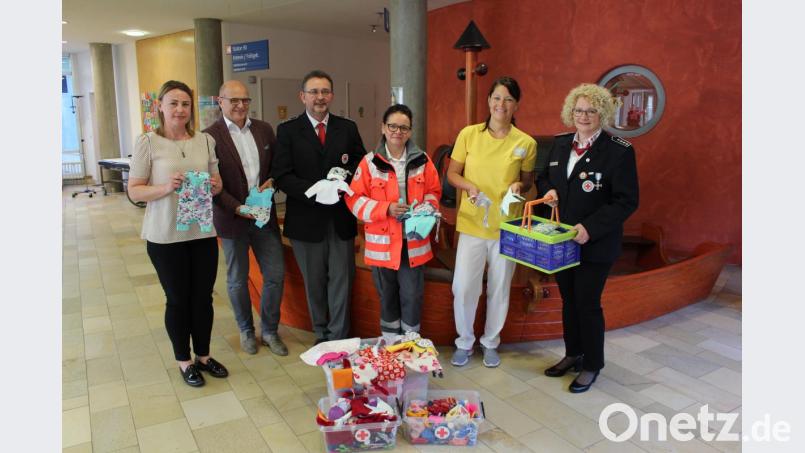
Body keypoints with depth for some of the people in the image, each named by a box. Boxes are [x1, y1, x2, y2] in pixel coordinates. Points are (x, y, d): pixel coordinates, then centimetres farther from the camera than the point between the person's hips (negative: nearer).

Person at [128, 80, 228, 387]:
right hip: (165, 236, -3)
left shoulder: (205, 140, 3)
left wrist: (214, 187, -11)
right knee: (178, 299, 11)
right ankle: (184, 361, 29)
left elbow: (217, 183, 11)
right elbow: (134, 191, -6)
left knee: (203, 296, 13)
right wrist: (165, 188, -23)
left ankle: (203, 355, 33)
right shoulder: (148, 142, -6)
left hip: (202, 232, 3)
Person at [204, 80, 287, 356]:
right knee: (237, 280, 12)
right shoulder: (210, 136, -9)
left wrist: (272, 180, -8)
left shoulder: (264, 129, 5)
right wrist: (238, 208, -20)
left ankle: (269, 330, 26)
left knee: (276, 275, 6)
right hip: (232, 218, -3)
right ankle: (246, 331, 33)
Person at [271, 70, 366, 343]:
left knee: (341, 280, 6)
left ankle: (339, 339, 19)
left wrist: (344, 185, -13)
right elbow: (282, 176, -7)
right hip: (306, 220, -1)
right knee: (314, 282, 12)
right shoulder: (288, 131, 0)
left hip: (341, 219, 1)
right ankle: (321, 335, 29)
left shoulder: (347, 128, 7)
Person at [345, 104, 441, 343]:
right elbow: (354, 198, -6)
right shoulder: (370, 162, -5)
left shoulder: (422, 160, 2)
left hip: (414, 241, 1)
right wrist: (386, 208, -17)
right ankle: (390, 344, 34)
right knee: (387, 295, 15)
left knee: (413, 295, 5)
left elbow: (433, 191, 11)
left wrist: (427, 207, -11)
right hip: (382, 242, -1)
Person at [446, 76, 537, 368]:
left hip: (507, 227, 0)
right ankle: (464, 342, 26)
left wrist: (519, 185, -14)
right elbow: (452, 173, 4)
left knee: (499, 289, 12)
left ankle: (491, 343, 34)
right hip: (472, 224, 0)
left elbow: (528, 181, 9)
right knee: (463, 287, 1)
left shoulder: (526, 143, -2)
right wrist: (469, 186, -16)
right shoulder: (468, 134, -2)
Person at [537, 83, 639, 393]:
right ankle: (573, 354, 36)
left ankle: (592, 365, 25)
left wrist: (591, 228, -24)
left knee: (587, 303, 4)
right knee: (568, 300, 17)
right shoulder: (561, 144, 6)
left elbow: (626, 202, -14)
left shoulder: (619, 151, -13)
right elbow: (543, 177, 18)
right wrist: (548, 190, -6)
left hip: (595, 244, -6)